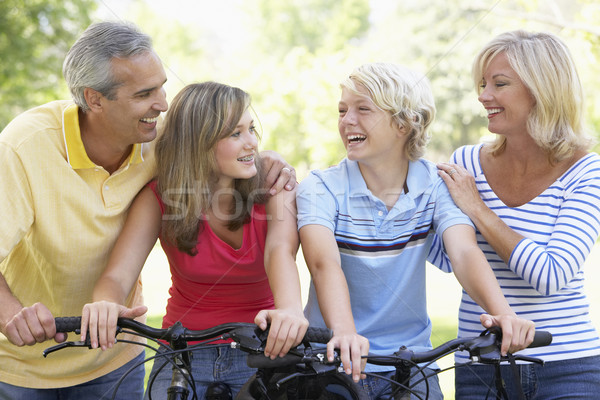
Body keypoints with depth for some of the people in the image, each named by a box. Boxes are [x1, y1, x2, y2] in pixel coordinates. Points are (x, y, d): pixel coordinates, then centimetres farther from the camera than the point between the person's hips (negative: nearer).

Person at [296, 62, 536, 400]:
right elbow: (324, 263, -25)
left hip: (411, 364, 1)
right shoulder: (321, 188, -7)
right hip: (334, 363, -1)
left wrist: (503, 314, -37)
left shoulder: (436, 185, -3)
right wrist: (344, 333, -44)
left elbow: (464, 253, -18)